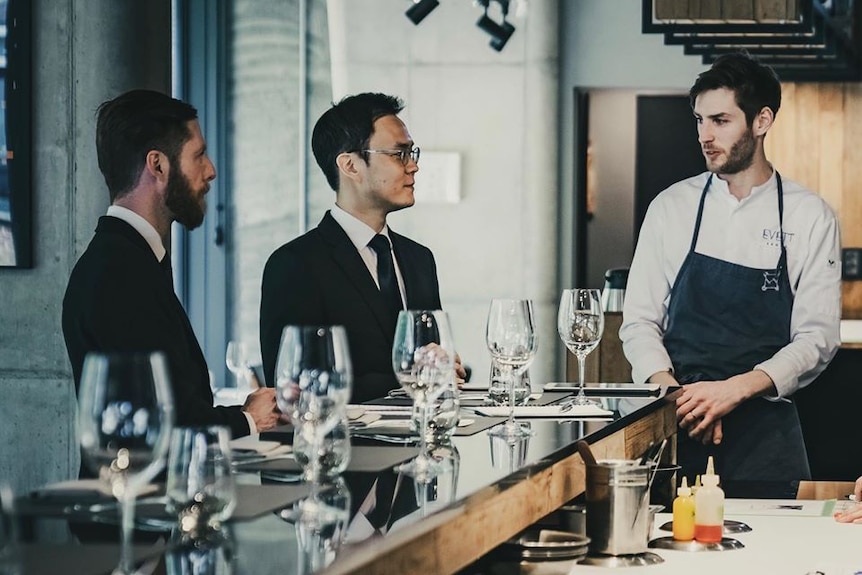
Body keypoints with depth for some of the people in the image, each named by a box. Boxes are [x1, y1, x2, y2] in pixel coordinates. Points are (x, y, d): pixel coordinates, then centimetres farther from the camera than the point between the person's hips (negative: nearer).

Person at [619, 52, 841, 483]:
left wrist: (734, 390, -18)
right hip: (675, 429, 1)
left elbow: (817, 338, -3)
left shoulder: (811, 217, 1)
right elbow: (639, 322, 4)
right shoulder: (670, 207, 6)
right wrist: (676, 399, -14)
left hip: (764, 430, -1)